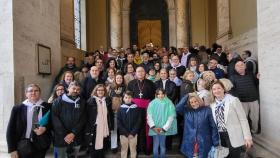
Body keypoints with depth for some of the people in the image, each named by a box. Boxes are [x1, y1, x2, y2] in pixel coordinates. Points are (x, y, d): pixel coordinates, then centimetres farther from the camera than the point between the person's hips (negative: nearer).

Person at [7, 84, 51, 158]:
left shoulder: (47, 107, -1)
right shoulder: (17, 108, 0)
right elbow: (11, 130, 1)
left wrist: (45, 128, -14)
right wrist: (12, 149, -4)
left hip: (41, 145, 1)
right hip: (23, 145, -1)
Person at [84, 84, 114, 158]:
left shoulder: (108, 100, 6)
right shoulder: (91, 101, -5)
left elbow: (111, 114, 9)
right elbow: (87, 115, -6)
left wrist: (111, 126, 7)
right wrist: (88, 127, -10)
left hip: (104, 129, 3)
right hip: (94, 129, -3)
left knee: (102, 147, 14)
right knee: (93, 149, 8)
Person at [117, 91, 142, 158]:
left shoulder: (136, 108, -1)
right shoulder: (121, 108, 0)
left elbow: (138, 121, -3)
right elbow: (119, 122, -3)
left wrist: (133, 132, -11)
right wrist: (126, 133, -10)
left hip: (133, 134, 0)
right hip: (123, 134, 0)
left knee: (133, 149, 10)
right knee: (124, 149, 10)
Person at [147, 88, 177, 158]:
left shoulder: (168, 104, -7)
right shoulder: (152, 103, -4)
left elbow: (171, 117, -7)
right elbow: (149, 116, -5)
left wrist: (164, 128, -9)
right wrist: (153, 127, -14)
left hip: (164, 129, 0)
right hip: (155, 129, 0)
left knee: (162, 145, 10)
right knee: (155, 146, 6)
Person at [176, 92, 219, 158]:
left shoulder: (207, 110, -5)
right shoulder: (186, 110, 3)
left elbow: (213, 127, -4)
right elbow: (177, 108, -14)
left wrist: (215, 143, -5)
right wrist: (187, 97, -11)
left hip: (203, 144, -2)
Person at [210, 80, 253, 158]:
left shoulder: (233, 100, -9)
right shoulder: (212, 104, 3)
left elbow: (243, 119, -9)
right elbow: (213, 121, 9)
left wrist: (247, 137, -11)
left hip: (233, 136, -4)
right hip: (220, 136, 4)